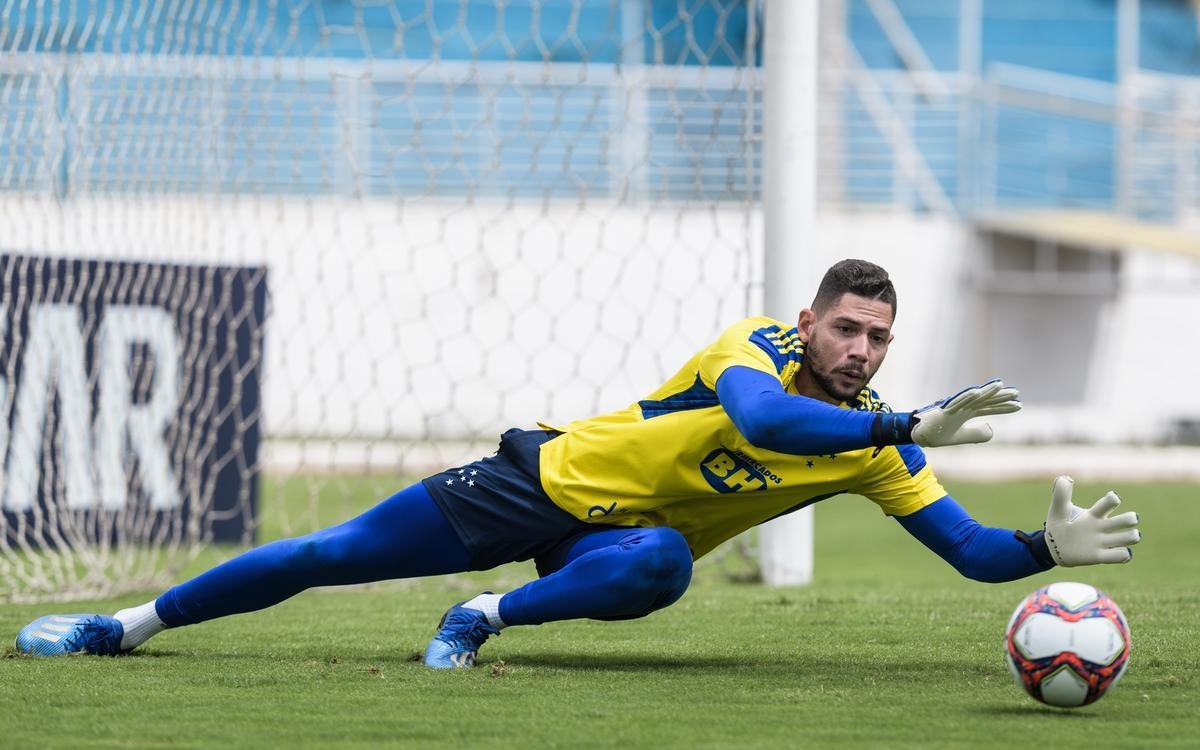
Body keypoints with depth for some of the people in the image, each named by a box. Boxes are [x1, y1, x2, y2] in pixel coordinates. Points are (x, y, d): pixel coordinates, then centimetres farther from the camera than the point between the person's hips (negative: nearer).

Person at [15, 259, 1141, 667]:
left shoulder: (874, 450, -9)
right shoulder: (756, 348, -21)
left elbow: (970, 551, -9)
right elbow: (763, 416, -45)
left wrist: (1050, 547, -29)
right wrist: (909, 426, -51)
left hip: (631, 538, 2)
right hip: (553, 479, -2)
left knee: (661, 565, -37)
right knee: (337, 554, -3)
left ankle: (484, 619, -19)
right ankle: (130, 624, 13)